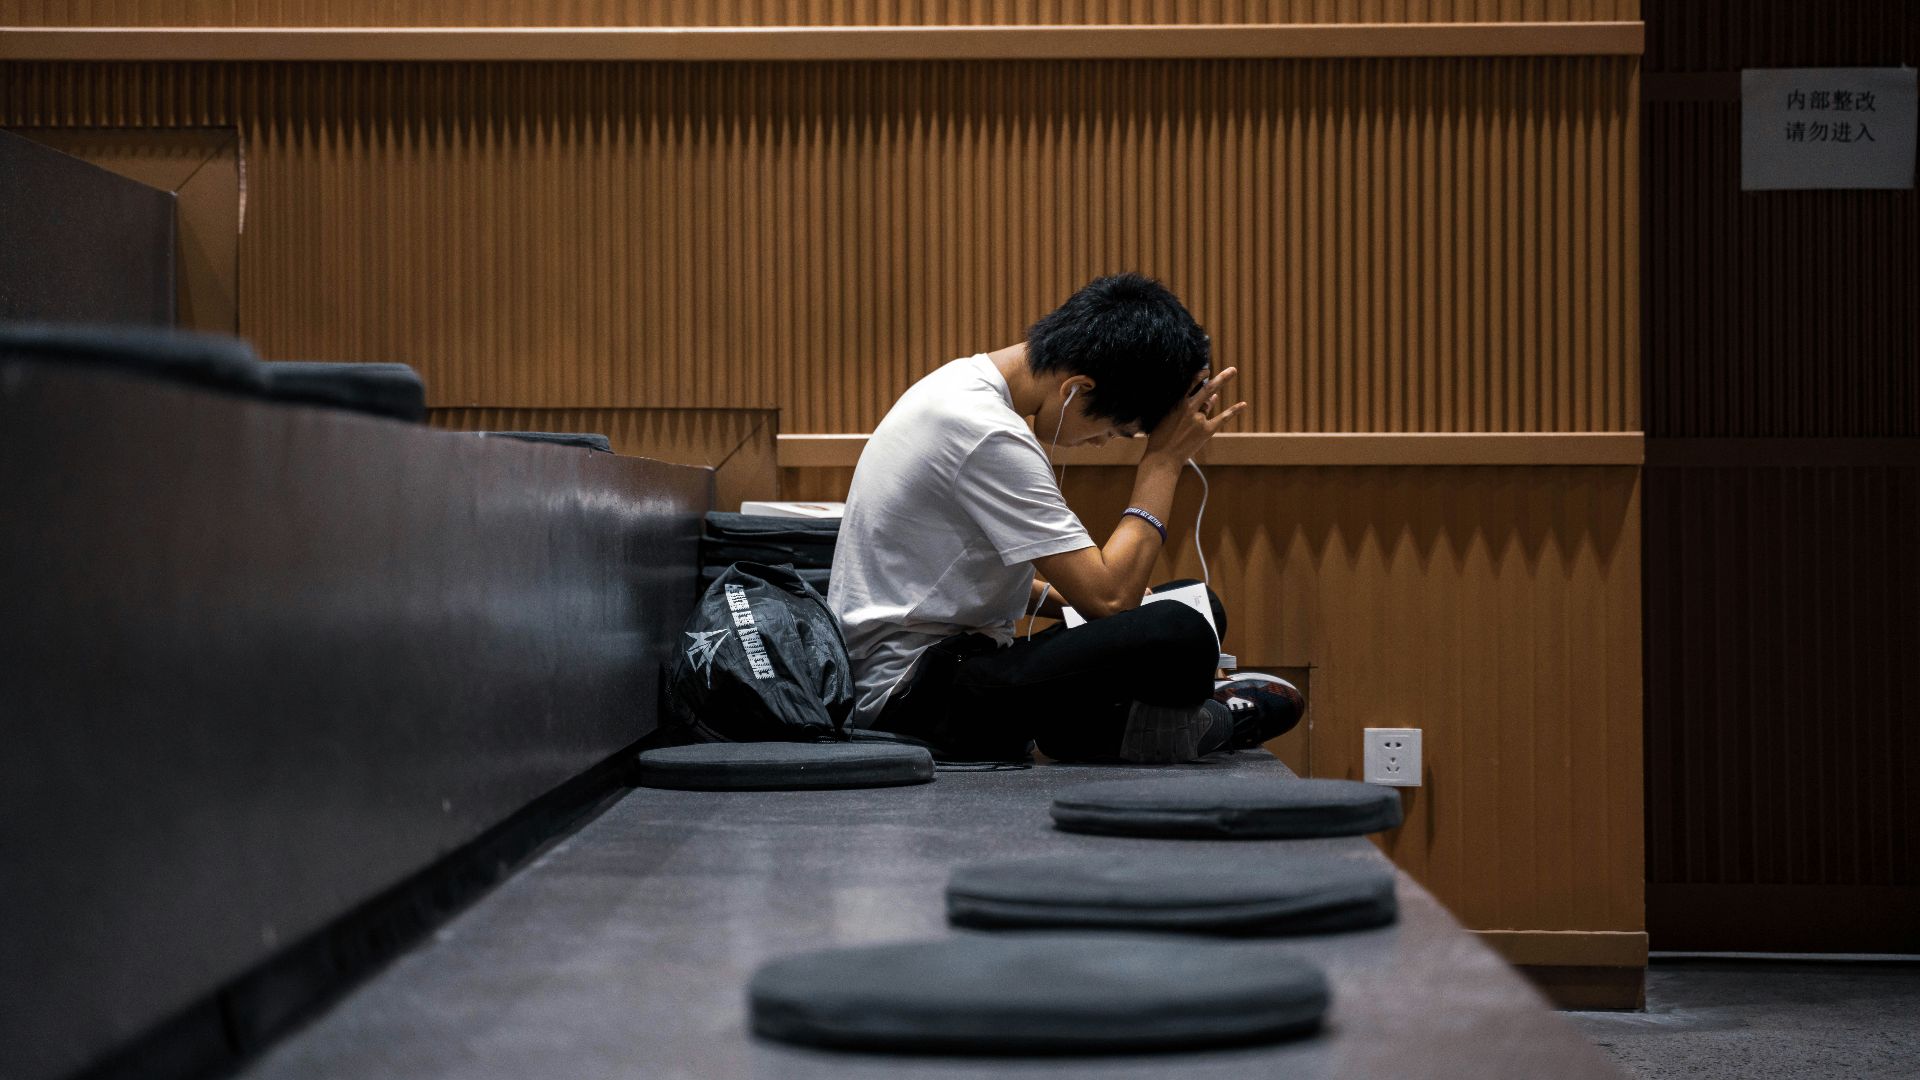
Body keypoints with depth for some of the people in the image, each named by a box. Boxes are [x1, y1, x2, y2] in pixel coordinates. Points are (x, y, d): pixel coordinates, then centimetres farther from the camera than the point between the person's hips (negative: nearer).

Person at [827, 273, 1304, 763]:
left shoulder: (969, 380, 9)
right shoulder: (989, 437, -23)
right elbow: (1109, 597, -22)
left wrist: (1056, 595, 7)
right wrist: (1163, 459, -14)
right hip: (908, 694, -11)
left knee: (1198, 608, 10)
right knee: (1180, 636, -24)